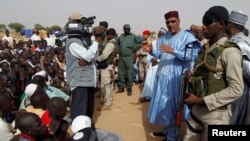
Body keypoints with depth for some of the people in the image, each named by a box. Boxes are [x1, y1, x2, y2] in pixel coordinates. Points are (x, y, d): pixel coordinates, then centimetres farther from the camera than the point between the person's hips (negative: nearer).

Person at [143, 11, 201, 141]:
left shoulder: (187, 37, -8)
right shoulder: (164, 37, 11)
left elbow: (191, 56, -18)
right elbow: (159, 55, 12)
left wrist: (173, 51, -27)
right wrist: (151, 51, -8)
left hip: (175, 78, -6)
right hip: (162, 76, 7)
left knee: (172, 105, 0)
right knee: (162, 104, 15)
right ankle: (166, 128, 33)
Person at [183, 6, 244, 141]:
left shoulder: (229, 51, -15)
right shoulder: (205, 48, 8)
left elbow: (236, 89, -19)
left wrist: (201, 100, -19)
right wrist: (191, 77, -1)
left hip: (215, 114, -7)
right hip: (196, 109, 7)